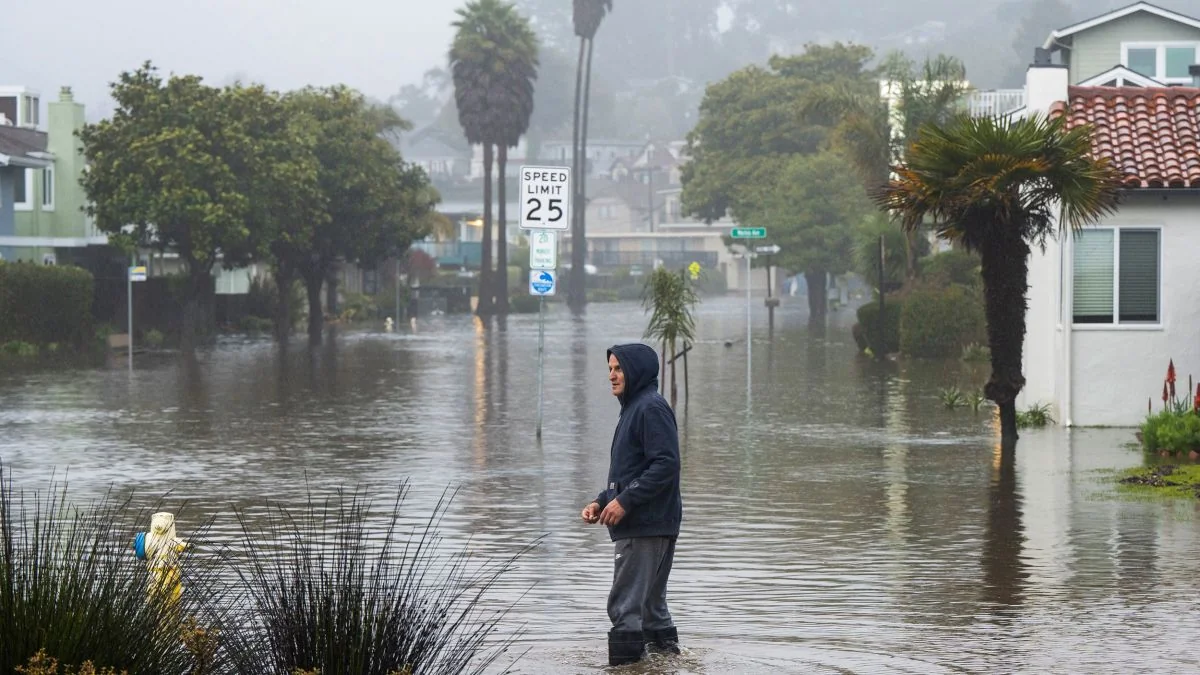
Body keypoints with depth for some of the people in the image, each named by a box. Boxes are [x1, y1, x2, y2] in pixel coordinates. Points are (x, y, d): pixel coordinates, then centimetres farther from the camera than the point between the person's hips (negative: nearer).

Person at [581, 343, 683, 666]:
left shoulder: (651, 408, -12)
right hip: (639, 526, 11)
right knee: (650, 604, 16)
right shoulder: (633, 408, 19)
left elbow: (666, 464, -21)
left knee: (626, 606, -11)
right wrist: (601, 502, 12)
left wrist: (625, 501, -20)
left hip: (646, 527, -11)